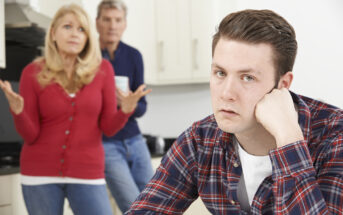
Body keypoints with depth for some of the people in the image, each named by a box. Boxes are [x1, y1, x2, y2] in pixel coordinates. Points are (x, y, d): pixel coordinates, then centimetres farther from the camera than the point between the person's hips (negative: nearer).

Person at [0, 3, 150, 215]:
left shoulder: (102, 69, 0)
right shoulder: (34, 72, -3)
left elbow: (108, 128, 1)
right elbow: (30, 135, -4)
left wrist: (125, 110, -19)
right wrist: (18, 111, -23)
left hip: (87, 172, 1)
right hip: (40, 172, 0)